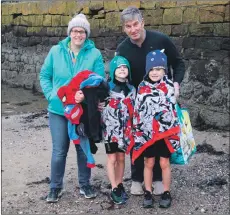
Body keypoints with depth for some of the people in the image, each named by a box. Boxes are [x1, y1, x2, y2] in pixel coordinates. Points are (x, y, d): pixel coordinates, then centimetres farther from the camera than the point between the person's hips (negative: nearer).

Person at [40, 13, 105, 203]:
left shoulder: (95, 54, -6)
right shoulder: (56, 51, -1)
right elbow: (44, 75, 6)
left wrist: (86, 95, -26)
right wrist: (51, 95, -8)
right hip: (58, 109, 1)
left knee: (84, 148, 13)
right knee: (59, 150, 6)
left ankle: (85, 184, 31)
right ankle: (56, 187, 24)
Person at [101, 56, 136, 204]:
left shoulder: (131, 89, 7)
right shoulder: (107, 88, -5)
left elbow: (133, 110, 12)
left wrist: (132, 129, 10)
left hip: (125, 129, 4)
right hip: (110, 128, -3)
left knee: (121, 158, 11)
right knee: (112, 158, 3)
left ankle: (119, 185, 23)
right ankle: (114, 189, 11)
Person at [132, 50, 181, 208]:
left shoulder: (170, 86, -4)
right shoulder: (142, 87, 0)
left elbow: (173, 110, 0)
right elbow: (137, 111, 5)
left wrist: (175, 133, -2)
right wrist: (137, 133, 4)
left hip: (165, 131, -1)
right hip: (147, 132, 1)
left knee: (164, 163, 9)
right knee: (149, 163, 11)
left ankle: (166, 193, 24)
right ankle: (148, 193, 25)